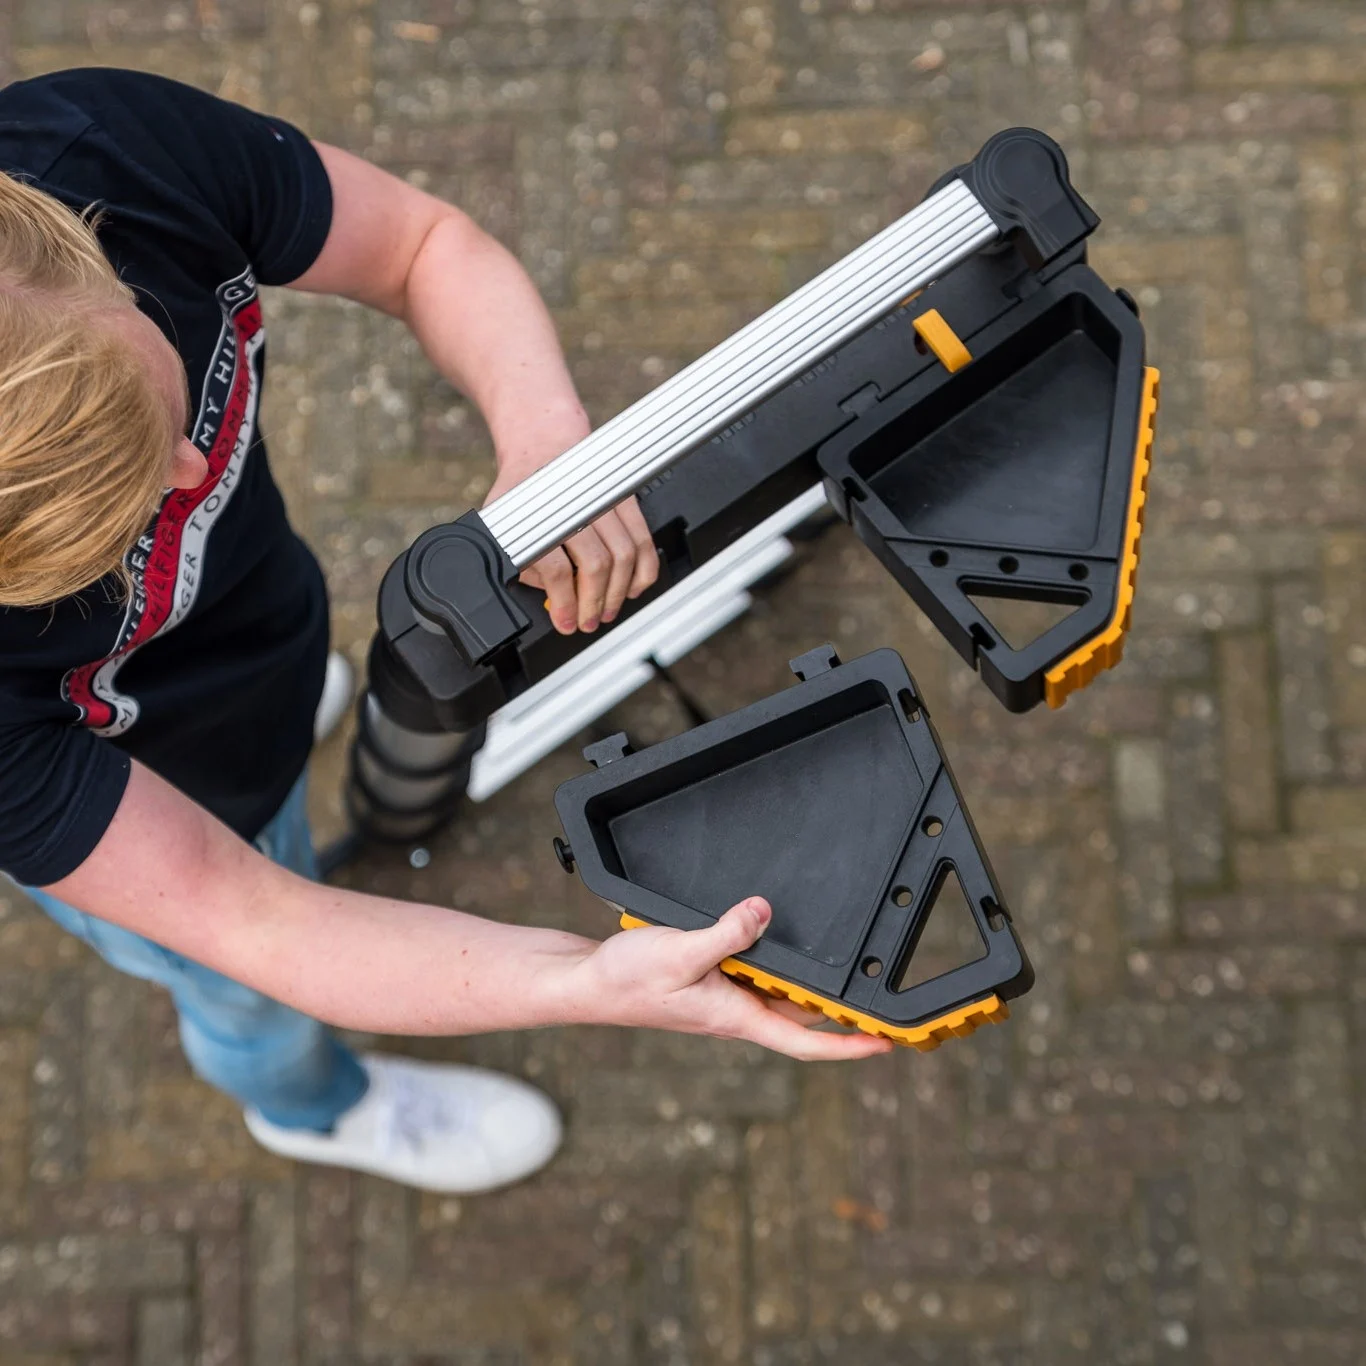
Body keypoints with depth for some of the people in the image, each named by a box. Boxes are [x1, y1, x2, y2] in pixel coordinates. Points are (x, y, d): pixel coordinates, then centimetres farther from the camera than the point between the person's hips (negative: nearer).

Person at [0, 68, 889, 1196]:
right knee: (258, 1007, 29)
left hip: (253, 613, 4)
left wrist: (544, 431, -38)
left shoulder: (97, 146, -38)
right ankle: (317, 1105, 66)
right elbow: (244, 927, -38)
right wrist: (592, 988, -47)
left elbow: (427, 243, -21)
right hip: (146, 800, -3)